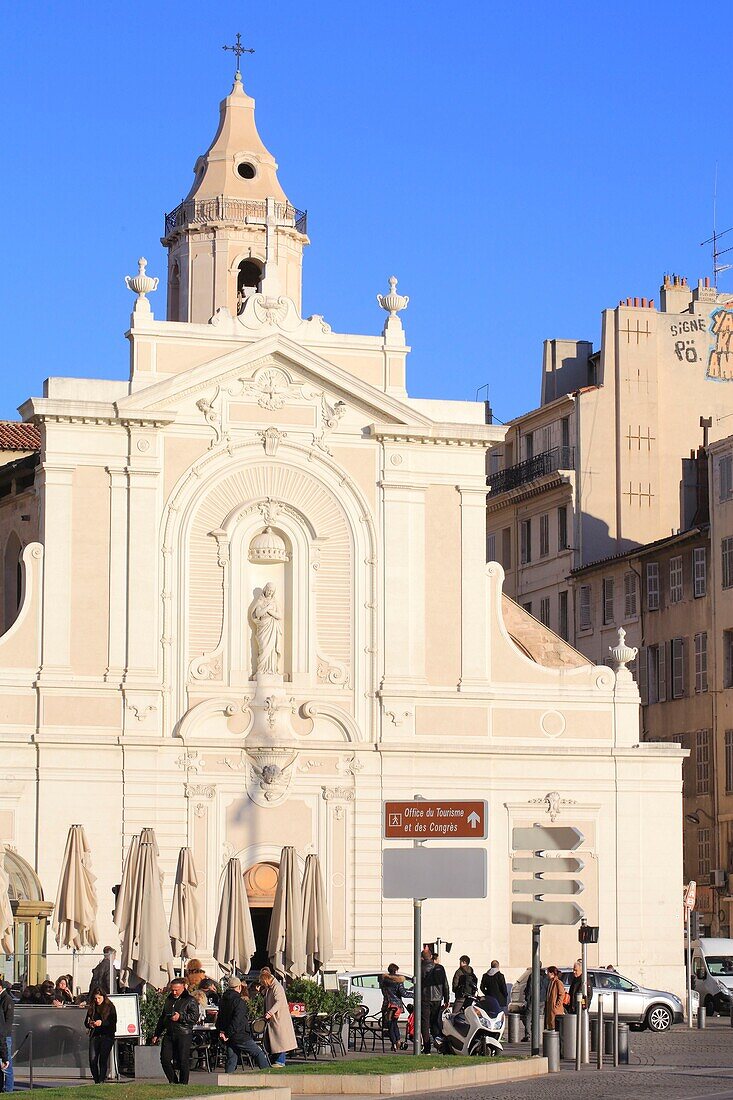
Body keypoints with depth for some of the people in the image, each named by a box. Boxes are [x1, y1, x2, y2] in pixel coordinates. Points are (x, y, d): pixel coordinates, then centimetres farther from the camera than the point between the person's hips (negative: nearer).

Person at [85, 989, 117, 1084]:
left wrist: (102, 1022, -21)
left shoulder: (110, 1007, 1)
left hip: (107, 1036, -3)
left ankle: (102, 1080, -6)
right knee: (92, 1060, -6)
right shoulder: (92, 1008, 12)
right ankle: (96, 1080, 7)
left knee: (103, 1060, -10)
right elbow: (86, 1022, 14)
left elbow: (113, 1022, -7)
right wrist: (90, 1024, -9)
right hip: (94, 1036, 3)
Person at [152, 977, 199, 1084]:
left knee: (183, 1060, -5)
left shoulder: (190, 1000, 0)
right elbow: (162, 1018, 26)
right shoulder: (168, 1000, 19)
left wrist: (180, 1017, -20)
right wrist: (157, 1034, 23)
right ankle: (173, 1081, 12)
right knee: (165, 1058, -2)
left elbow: (195, 1017, -9)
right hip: (169, 1034, 6)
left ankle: (183, 1083, 6)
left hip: (184, 1034, -6)